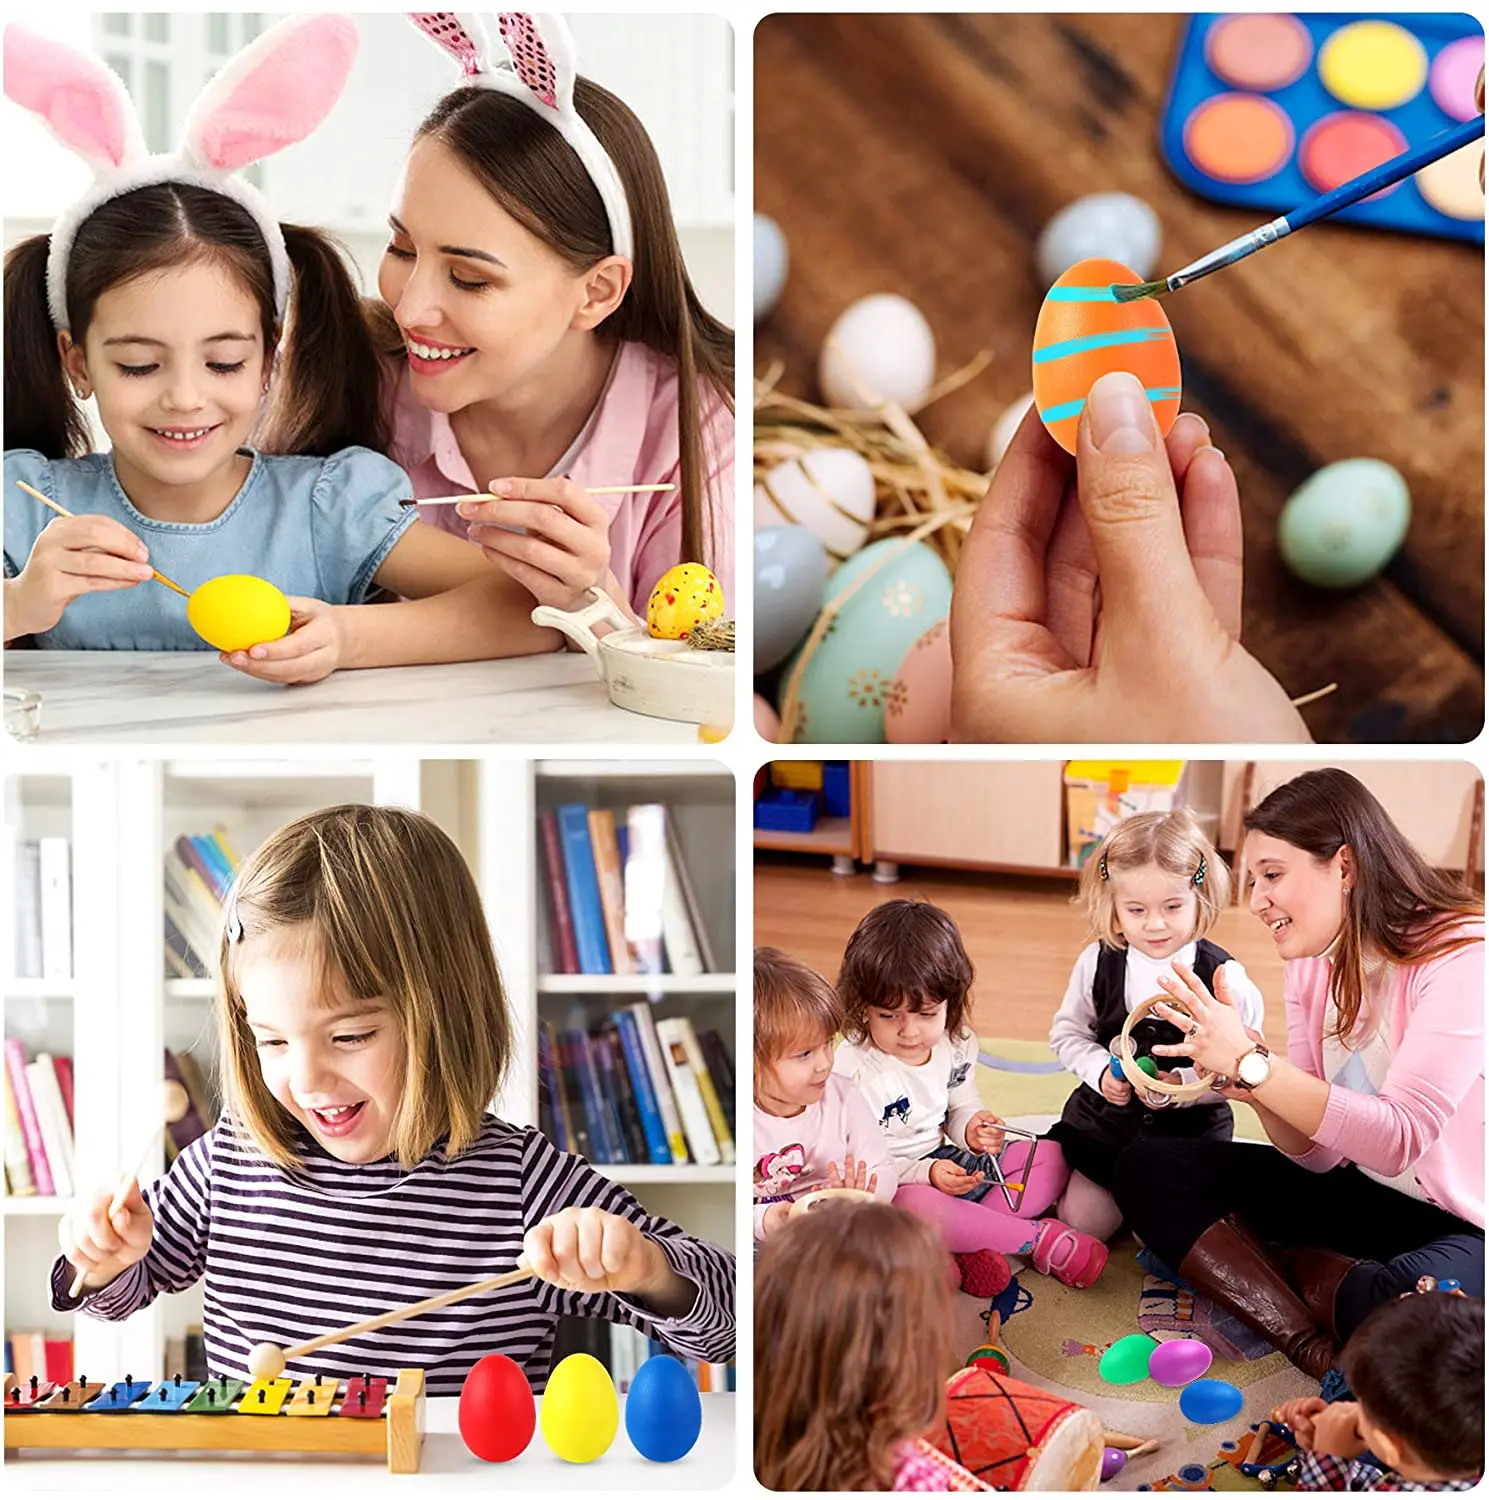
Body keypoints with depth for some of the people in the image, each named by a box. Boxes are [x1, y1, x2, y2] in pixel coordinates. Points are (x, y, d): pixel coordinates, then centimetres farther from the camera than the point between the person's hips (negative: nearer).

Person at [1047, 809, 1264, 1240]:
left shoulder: (1222, 977, -18)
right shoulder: (1098, 962, -9)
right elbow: (1067, 1032, 5)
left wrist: (1182, 1085, -29)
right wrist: (1101, 1070, -13)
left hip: (1190, 1129, -2)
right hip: (1103, 1120, 3)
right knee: (1080, 1224, 3)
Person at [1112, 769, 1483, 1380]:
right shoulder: (1312, 963, 2)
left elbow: (1399, 1139, -27)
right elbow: (1319, 1156, 1)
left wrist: (1252, 1060, -29)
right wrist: (1252, 1087, -19)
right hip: (1360, 1194, 8)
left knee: (1381, 1303, -42)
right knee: (1148, 1170, -5)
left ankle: (1295, 1270, -7)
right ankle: (1317, 1352, -17)